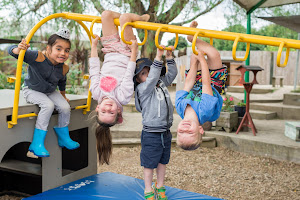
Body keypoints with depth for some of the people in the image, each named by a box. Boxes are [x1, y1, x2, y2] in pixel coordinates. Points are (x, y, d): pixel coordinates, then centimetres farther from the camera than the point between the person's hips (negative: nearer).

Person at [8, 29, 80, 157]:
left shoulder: (64, 69, -12)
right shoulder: (38, 58, -29)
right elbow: (12, 51, -34)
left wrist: (63, 95, 22)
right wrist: (18, 49, -56)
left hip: (50, 92, 6)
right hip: (31, 90, -5)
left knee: (65, 107, -12)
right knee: (48, 105, -30)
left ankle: (63, 138, 14)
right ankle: (37, 144, -20)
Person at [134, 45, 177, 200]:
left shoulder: (161, 84, 9)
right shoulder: (143, 89, -14)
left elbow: (171, 74, 8)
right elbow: (152, 78, -30)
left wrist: (169, 56, -4)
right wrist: (158, 56, -33)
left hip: (166, 133, 7)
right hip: (151, 134, -7)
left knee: (162, 162, 18)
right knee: (149, 164, 6)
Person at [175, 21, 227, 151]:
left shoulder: (180, 106, -36)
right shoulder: (205, 111, -46)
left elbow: (188, 82, -26)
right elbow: (206, 83, -36)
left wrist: (196, 60, -15)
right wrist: (202, 59, -26)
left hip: (196, 87, 3)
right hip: (214, 86, -3)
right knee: (213, 55, -20)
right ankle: (192, 37, 0)